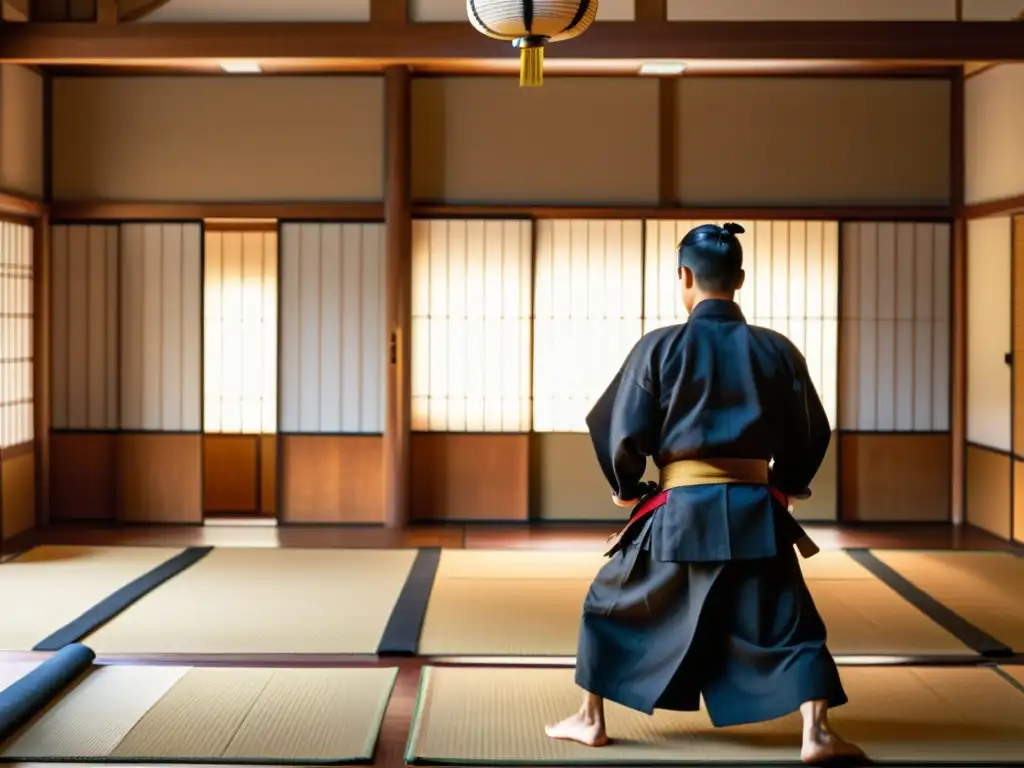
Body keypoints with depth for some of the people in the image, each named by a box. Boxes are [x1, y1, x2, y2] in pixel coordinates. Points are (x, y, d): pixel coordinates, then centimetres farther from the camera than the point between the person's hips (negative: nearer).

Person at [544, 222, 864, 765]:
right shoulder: (777, 350, 2)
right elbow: (811, 433, 10)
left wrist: (625, 487, 15)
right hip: (754, 511, 1)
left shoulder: (660, 347, -6)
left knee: (609, 605, 18)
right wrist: (786, 488, 27)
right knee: (790, 623, 11)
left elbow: (622, 431, -4)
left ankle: (590, 720, 24)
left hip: (680, 510, -1)